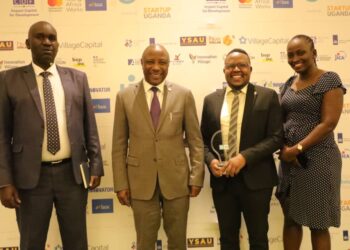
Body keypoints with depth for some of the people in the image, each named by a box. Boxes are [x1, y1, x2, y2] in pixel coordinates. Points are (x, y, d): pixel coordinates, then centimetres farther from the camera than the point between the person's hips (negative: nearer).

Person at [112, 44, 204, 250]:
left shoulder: (184, 95, -1)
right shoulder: (125, 97, -1)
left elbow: (195, 140, 2)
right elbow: (119, 144, 1)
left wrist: (197, 176, -3)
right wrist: (121, 183, -1)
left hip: (177, 179, 0)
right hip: (141, 181, 0)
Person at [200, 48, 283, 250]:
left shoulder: (268, 96, -2)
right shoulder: (211, 100, 7)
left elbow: (276, 137, -8)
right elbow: (204, 139, 11)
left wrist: (245, 157, -19)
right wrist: (211, 160, -10)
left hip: (255, 179, -2)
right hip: (222, 179, 3)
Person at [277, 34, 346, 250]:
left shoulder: (329, 80, -7)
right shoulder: (288, 84, 12)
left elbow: (329, 123, -15)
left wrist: (297, 148, -18)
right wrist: (284, 148, -7)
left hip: (317, 158, -6)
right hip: (289, 159, 6)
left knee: (317, 224, 5)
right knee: (291, 218, 14)